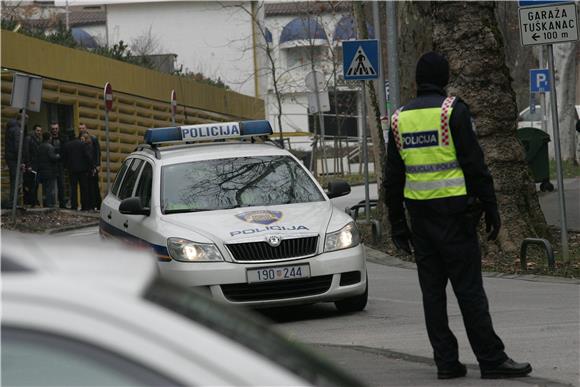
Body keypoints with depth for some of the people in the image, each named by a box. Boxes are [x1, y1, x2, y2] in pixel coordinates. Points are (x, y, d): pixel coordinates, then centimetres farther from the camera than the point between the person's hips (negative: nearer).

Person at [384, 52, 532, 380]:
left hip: (419, 214, 5)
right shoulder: (453, 110, -7)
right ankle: (491, 359, -4)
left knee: (432, 289, 8)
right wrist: (491, 209, -5)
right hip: (453, 210, -5)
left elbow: (393, 178, 12)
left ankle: (446, 361, 7)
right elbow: (475, 165, -10)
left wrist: (397, 224, 17)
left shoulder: (400, 119, 10)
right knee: (469, 288, -5)